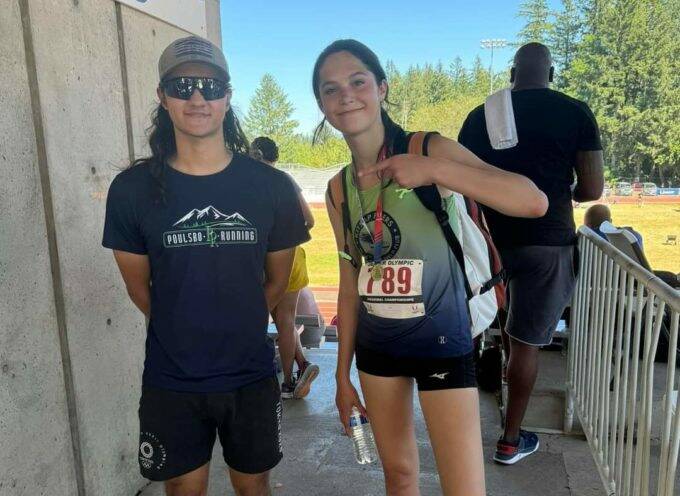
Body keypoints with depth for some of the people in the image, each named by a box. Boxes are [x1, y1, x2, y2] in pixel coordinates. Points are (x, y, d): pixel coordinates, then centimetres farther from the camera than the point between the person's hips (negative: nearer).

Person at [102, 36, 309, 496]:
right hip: (171, 382, 0)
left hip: (251, 376, 1)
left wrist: (237, 333, 9)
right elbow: (139, 286, 2)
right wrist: (182, 336, 8)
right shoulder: (133, 188, -9)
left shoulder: (271, 186, -8)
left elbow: (277, 281, 3)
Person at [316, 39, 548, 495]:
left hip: (442, 342, -4)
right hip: (377, 345, 5)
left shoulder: (429, 149, -13)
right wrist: (343, 374, 11)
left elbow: (535, 202, -23)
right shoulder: (339, 188, 1)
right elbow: (351, 282, 7)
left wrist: (433, 170, -32)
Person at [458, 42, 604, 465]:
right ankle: (511, 441, 16)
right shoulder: (576, 113, -2)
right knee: (527, 339, 5)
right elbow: (592, 190, -4)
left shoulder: (480, 115, 5)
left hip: (494, 237, 3)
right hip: (547, 239, -3)